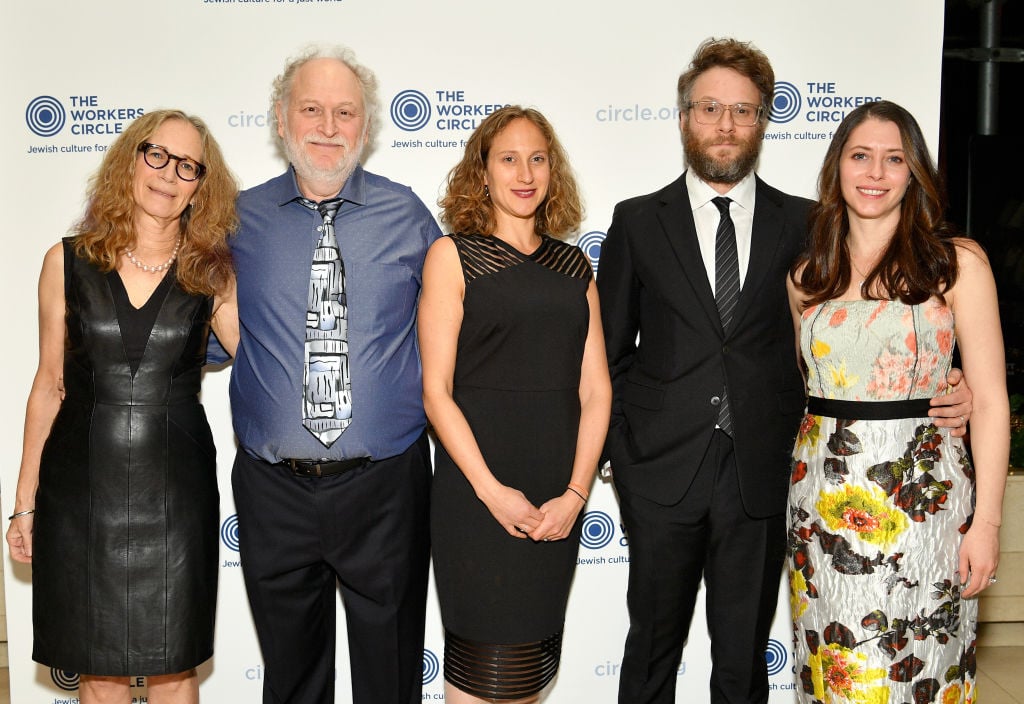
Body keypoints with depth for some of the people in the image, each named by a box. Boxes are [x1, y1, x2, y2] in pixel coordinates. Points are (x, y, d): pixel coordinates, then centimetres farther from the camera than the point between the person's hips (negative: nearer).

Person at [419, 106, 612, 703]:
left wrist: (575, 493, -6)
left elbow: (595, 389, 6)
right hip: (478, 489, -4)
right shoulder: (452, 256, 0)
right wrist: (492, 491, -14)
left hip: (560, 499, 4)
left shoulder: (574, 266, 12)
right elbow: (436, 390, -6)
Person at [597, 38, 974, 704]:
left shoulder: (804, 223, 4)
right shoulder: (638, 222, 3)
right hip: (661, 475, 0)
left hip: (761, 478, 1)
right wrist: (625, 456, -1)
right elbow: (611, 351, 5)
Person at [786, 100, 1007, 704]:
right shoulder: (809, 276, 9)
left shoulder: (958, 263, -2)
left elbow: (990, 400, -4)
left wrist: (986, 521, -9)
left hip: (921, 495, -3)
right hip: (824, 492, 4)